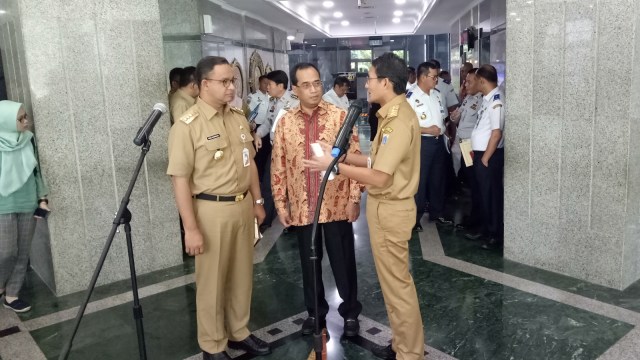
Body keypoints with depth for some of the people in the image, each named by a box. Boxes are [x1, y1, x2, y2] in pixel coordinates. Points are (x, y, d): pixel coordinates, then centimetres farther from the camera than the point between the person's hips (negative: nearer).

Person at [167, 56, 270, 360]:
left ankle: (239, 332, 37)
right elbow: (180, 179, -16)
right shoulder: (187, 126, -14)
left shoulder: (238, 118, 6)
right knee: (212, 281, 8)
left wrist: (257, 201, 15)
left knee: (242, 274, 17)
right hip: (211, 210, -6)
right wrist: (191, 228, -18)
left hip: (243, 205, 6)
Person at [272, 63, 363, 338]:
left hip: (336, 204, -2)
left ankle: (350, 312, 30)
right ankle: (315, 312, 35)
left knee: (343, 261, 10)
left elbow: (354, 158, -5)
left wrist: (354, 198, -8)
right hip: (302, 207, 3)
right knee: (309, 262, 16)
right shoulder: (285, 122, 2)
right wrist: (281, 204, 2)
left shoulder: (340, 116, -5)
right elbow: (278, 166, 5)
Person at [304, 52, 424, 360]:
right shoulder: (395, 114, 10)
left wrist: (334, 165, -18)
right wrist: (344, 156, 5)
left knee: (397, 285, 3)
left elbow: (378, 177, -25)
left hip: (389, 210, -10)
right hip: (387, 206, 10)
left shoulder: (398, 121, -23)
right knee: (395, 282, 19)